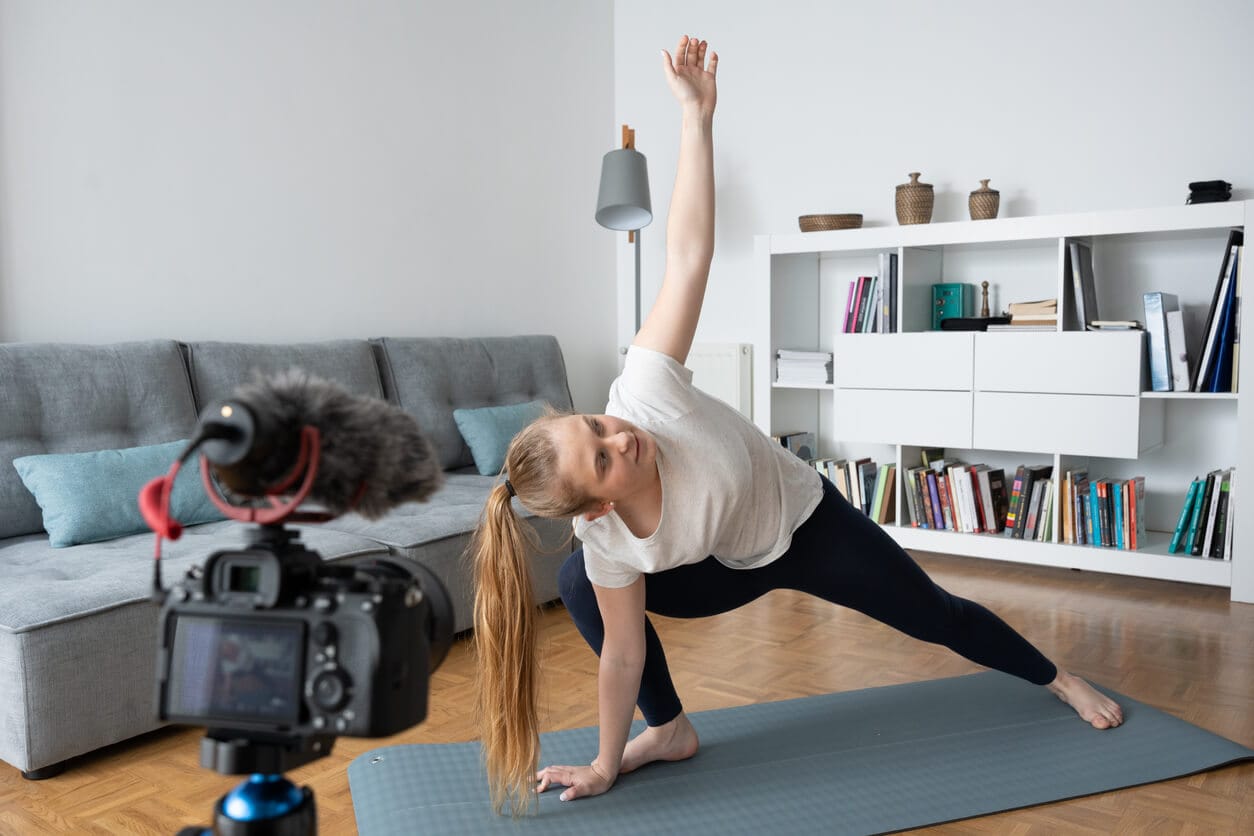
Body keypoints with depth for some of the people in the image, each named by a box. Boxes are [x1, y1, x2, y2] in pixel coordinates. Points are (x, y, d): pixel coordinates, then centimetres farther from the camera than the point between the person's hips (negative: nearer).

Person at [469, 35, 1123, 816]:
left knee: (934, 615, 12)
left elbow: (688, 254, -38)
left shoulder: (645, 388, -38)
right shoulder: (609, 541, -30)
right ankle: (670, 730, 4)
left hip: (807, 517, 0)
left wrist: (698, 113, -39)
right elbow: (622, 651, -18)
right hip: (733, 567, 1)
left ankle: (1060, 679, 42)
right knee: (580, 587, -18)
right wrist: (605, 767, -11)